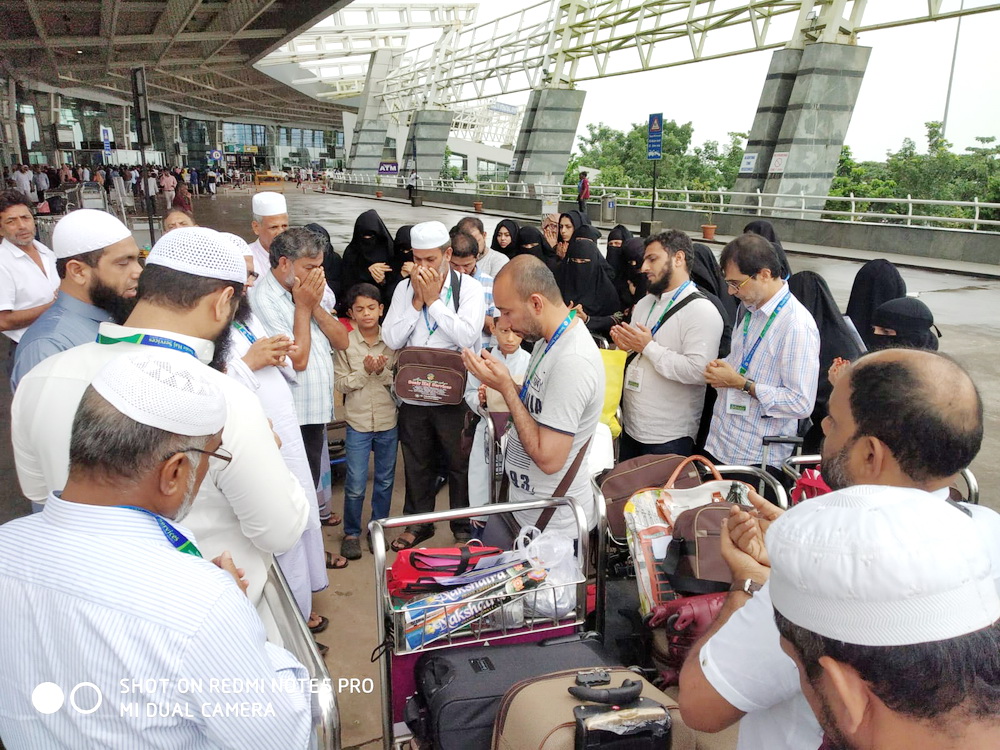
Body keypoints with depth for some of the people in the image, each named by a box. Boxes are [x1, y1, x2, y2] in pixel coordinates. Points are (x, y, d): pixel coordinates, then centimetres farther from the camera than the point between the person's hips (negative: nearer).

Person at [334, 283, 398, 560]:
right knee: (355, 485, 2)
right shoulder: (344, 343, -4)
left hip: (388, 422, 2)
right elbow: (340, 384, -5)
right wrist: (365, 371, -18)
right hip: (358, 423, -1)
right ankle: (351, 532, 21)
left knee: (385, 481, 13)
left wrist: (383, 371, -19)